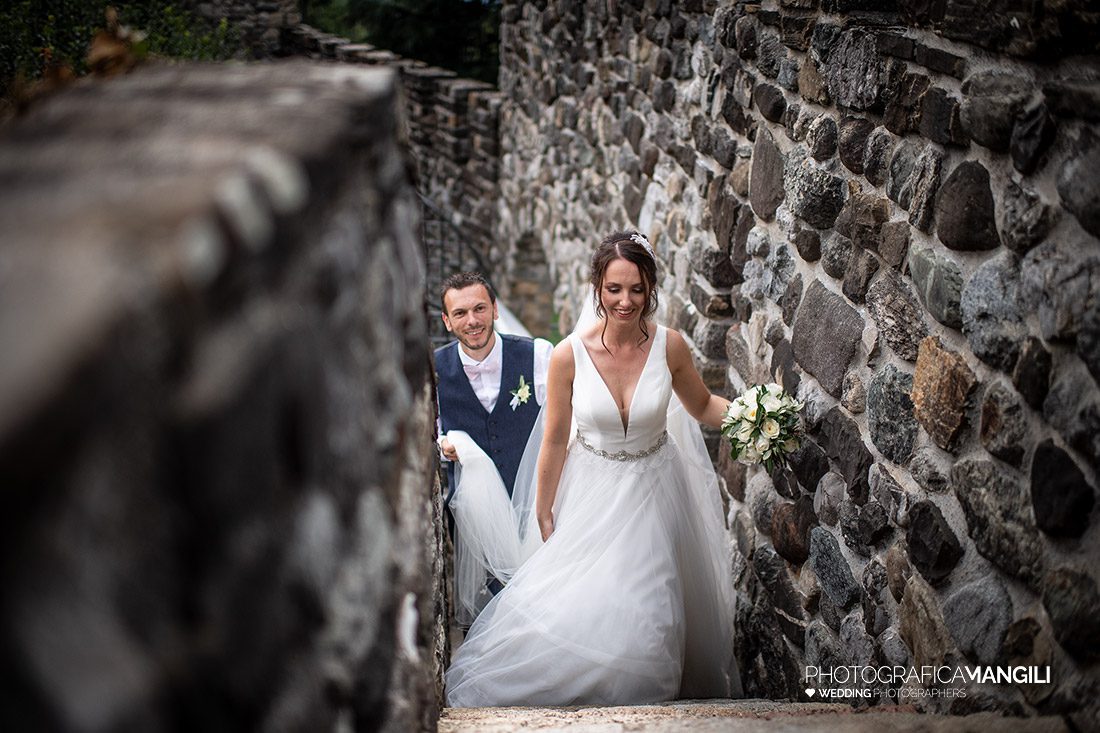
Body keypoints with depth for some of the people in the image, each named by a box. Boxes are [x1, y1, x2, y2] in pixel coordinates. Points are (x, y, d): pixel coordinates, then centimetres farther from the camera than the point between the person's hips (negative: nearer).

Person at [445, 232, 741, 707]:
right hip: (592, 493, -1)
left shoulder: (669, 346, -13)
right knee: (578, 606, 3)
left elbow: (702, 406, 5)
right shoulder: (569, 355, -17)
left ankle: (638, 697, 30)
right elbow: (555, 440, -7)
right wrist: (543, 513, 1)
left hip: (652, 493, 1)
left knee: (644, 610, 4)